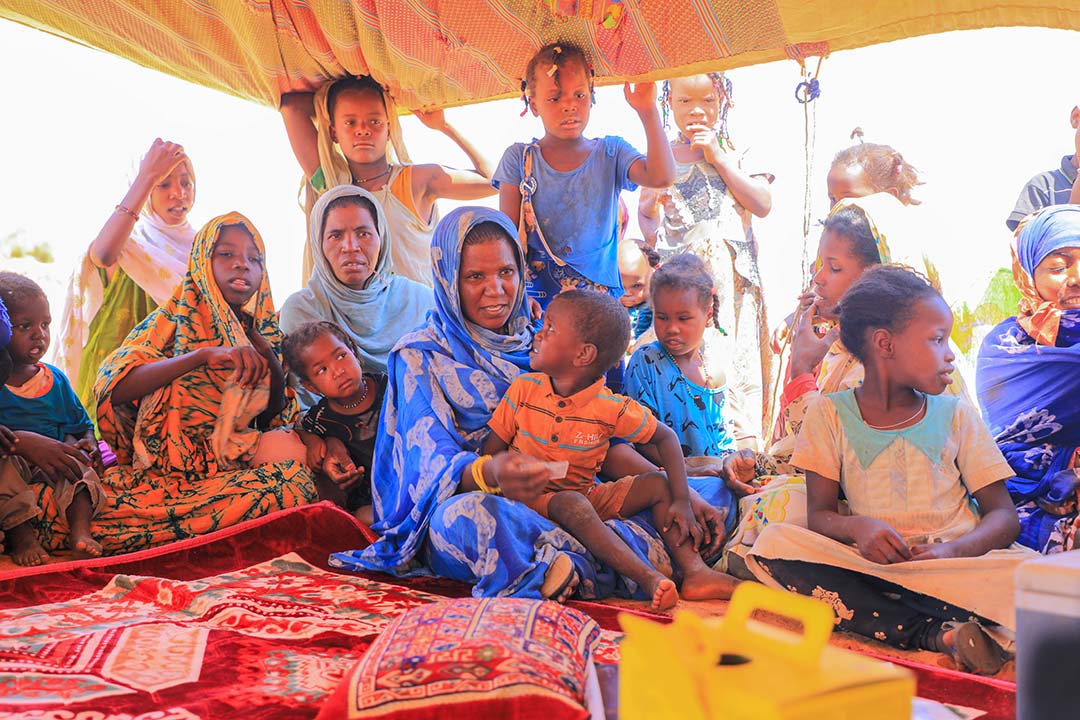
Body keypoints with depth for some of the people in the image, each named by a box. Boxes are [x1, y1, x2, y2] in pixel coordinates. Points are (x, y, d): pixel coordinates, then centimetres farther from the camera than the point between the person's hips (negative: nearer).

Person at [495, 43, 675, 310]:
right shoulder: (519, 158, 5)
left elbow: (661, 177, -13)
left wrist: (648, 112, -19)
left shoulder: (611, 152, 6)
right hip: (537, 298, 0)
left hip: (601, 295, 0)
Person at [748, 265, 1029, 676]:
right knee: (775, 543, -28)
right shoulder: (831, 414, 6)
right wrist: (857, 527, -22)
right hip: (869, 562, 0)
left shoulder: (957, 415, 9)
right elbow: (820, 514, 3)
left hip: (952, 564, 1)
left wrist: (952, 551, -16)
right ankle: (936, 634, -31)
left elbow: (1003, 515, 5)